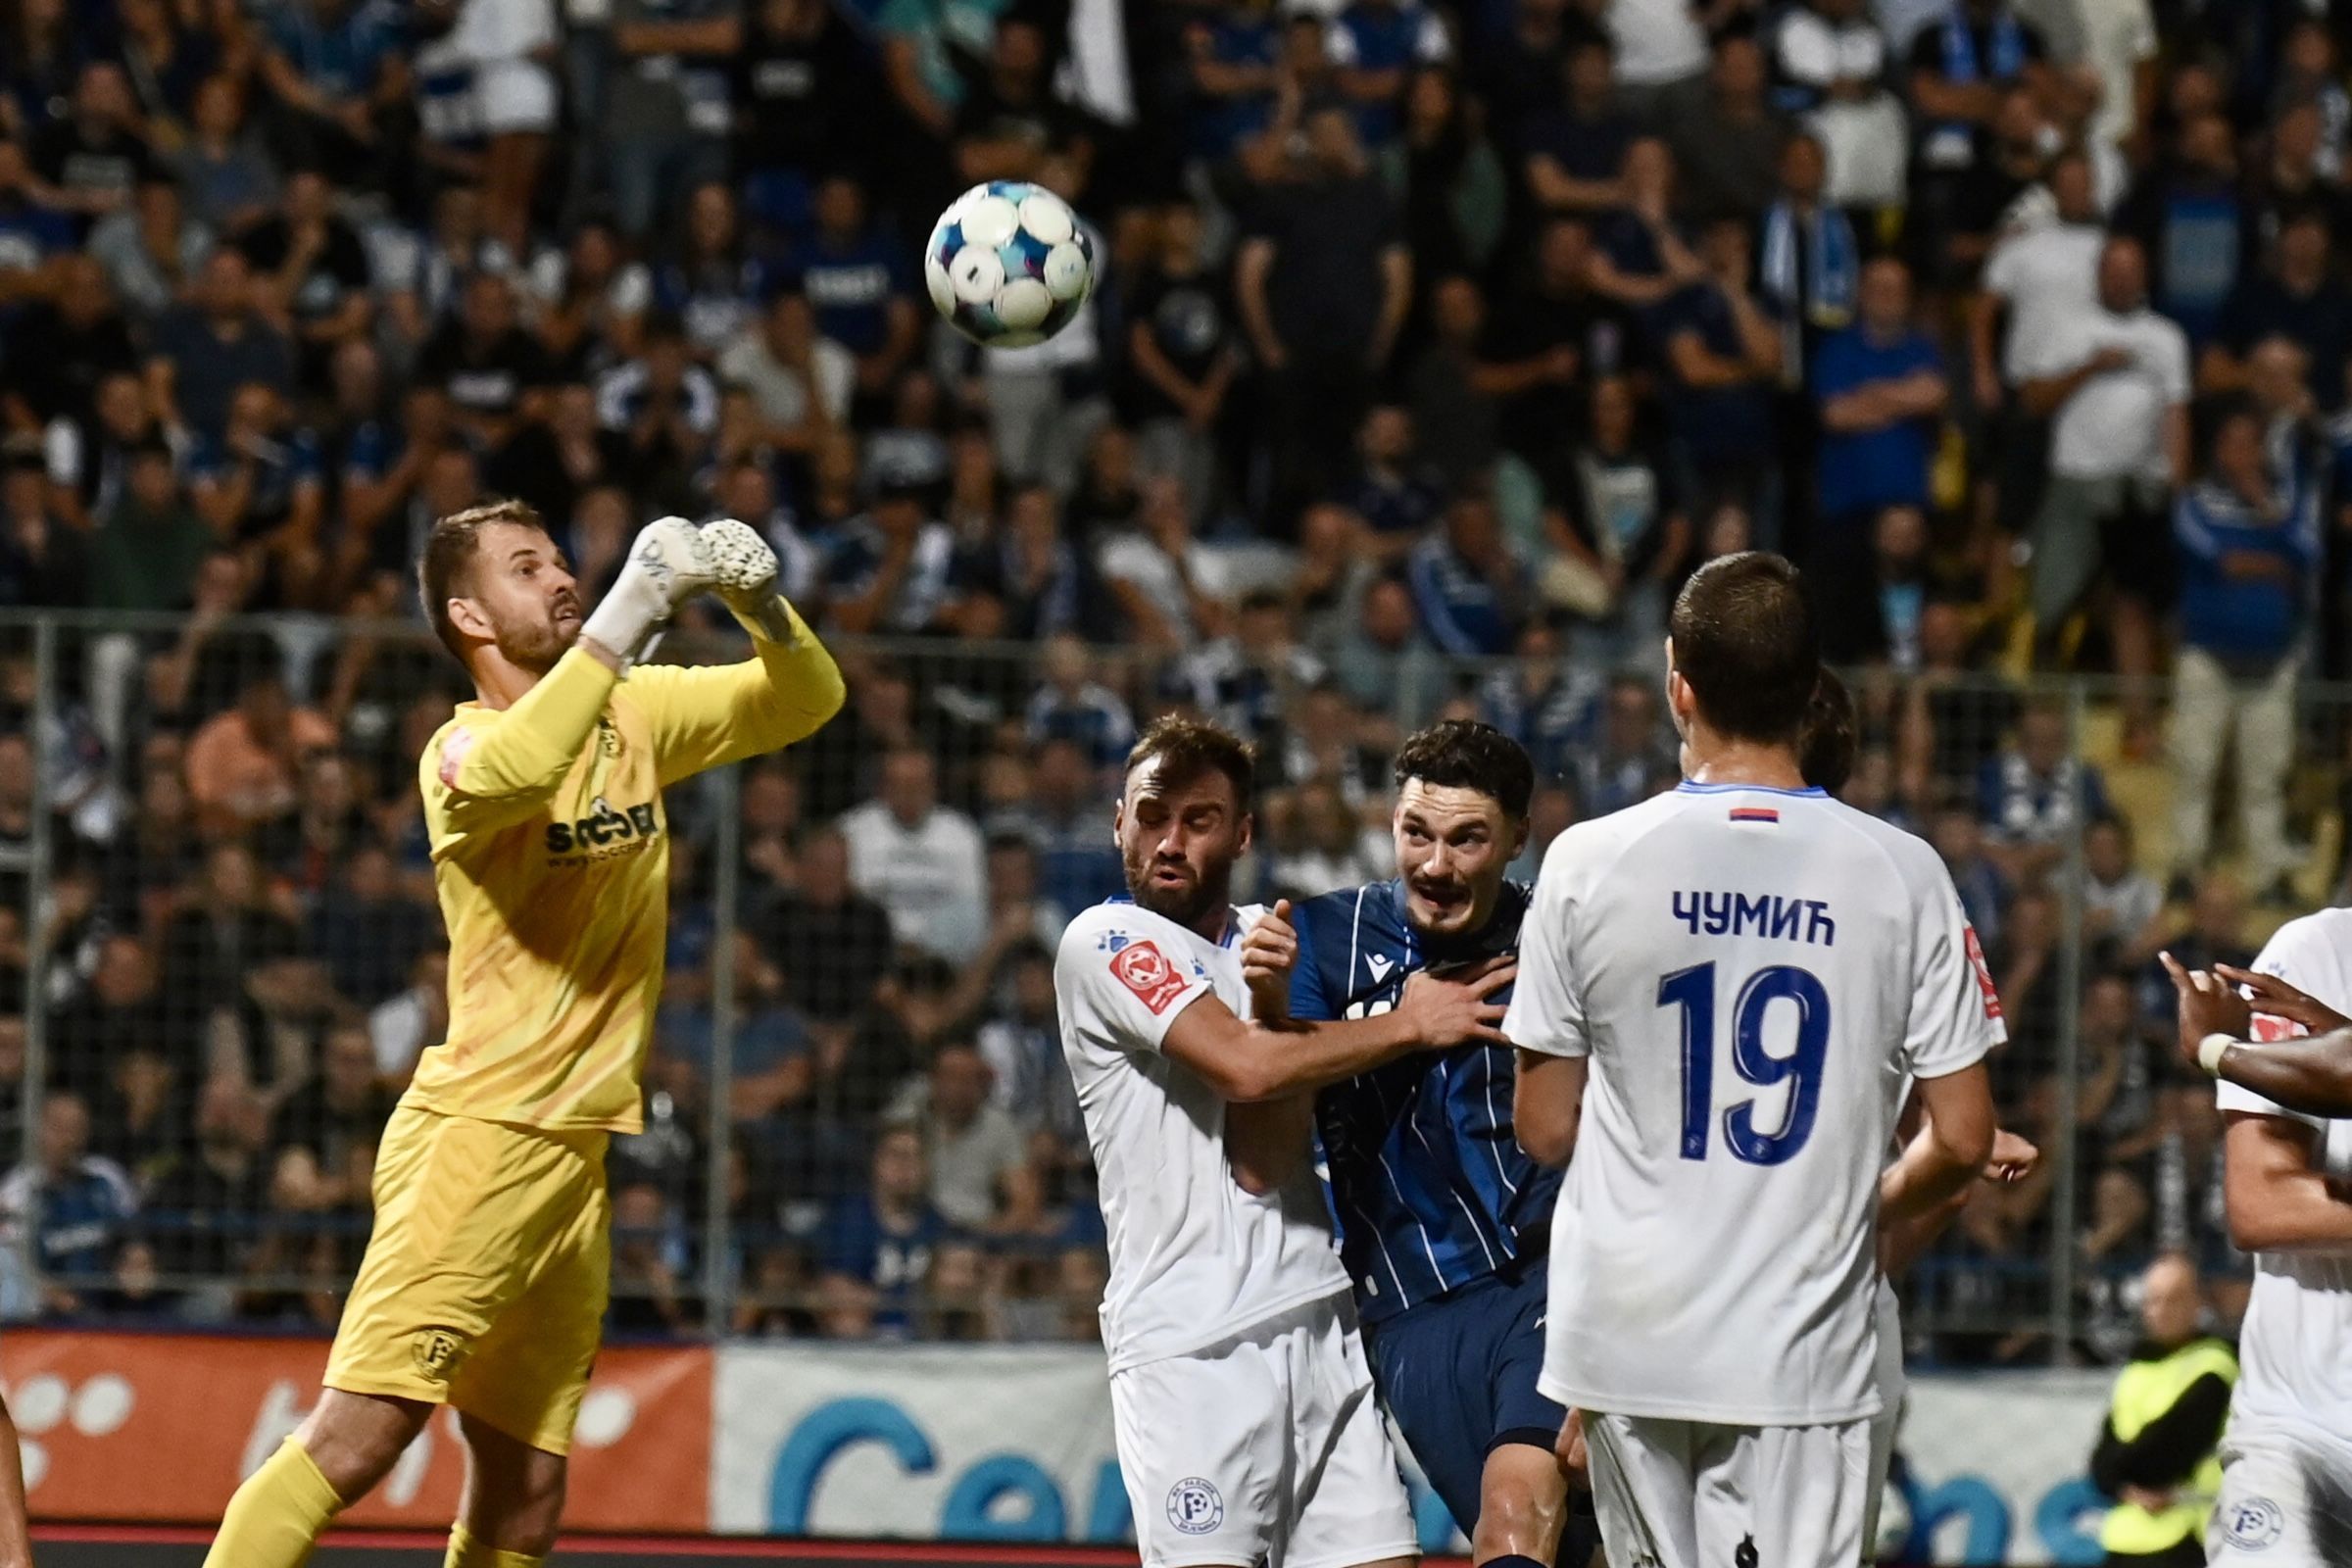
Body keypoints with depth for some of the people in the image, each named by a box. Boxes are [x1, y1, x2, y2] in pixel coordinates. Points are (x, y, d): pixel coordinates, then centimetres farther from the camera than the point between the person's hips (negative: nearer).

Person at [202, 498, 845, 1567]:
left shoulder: (633, 714, 13)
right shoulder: (461, 750, -9)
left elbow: (806, 699, 15)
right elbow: (513, 770, -33)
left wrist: (759, 604, -5)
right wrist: (627, 614, -31)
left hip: (574, 1159, 7)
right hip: (475, 1143, -7)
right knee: (358, 1439, -19)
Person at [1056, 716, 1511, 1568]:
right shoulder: (1106, 941, -3)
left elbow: (1262, 1167, 10)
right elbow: (1243, 1065, -17)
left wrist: (1278, 1004, -2)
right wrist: (1408, 1025, -8)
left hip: (1318, 1326, 6)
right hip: (1189, 1342, -6)